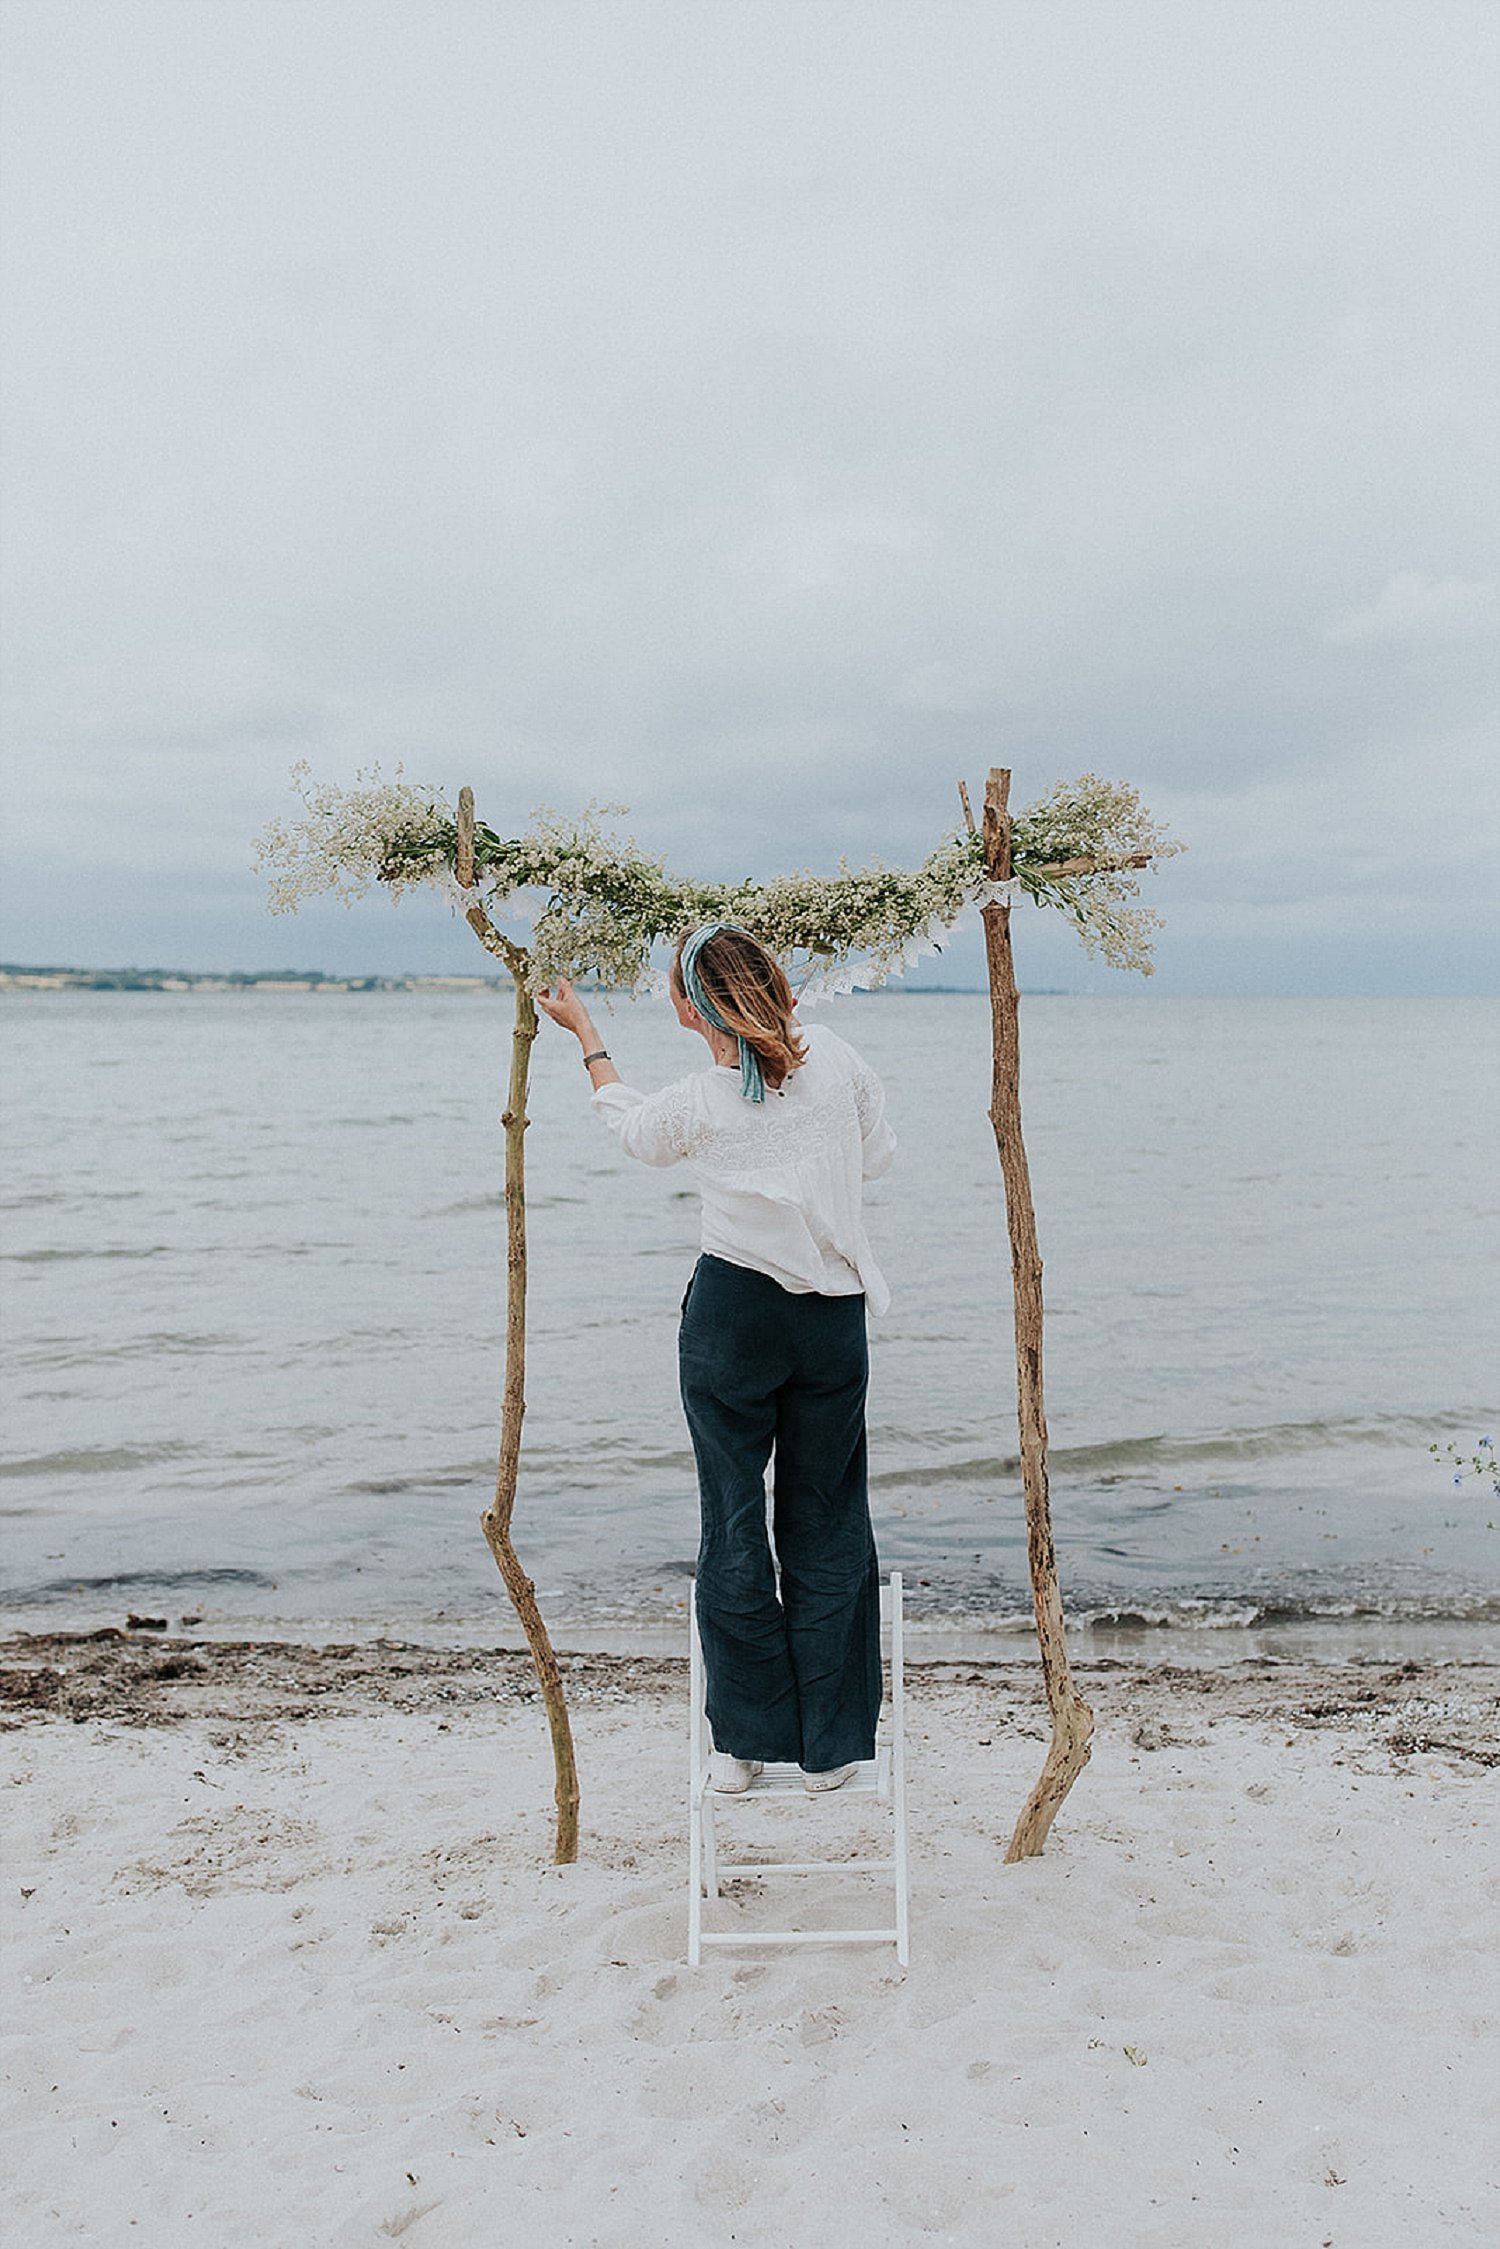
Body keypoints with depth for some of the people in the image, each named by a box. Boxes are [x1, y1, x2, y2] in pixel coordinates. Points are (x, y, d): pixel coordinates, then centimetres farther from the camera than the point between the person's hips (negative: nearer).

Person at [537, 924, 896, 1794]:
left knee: (735, 1525, 10)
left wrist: (584, 1031, 27)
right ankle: (830, 1747, 18)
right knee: (825, 1526, 12)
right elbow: (879, 1155, 9)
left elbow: (633, 1128, 16)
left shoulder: (693, 1105, -8)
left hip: (732, 1316, -2)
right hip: (834, 1316, 2)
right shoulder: (836, 1056, -5)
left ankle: (747, 1741, 17)